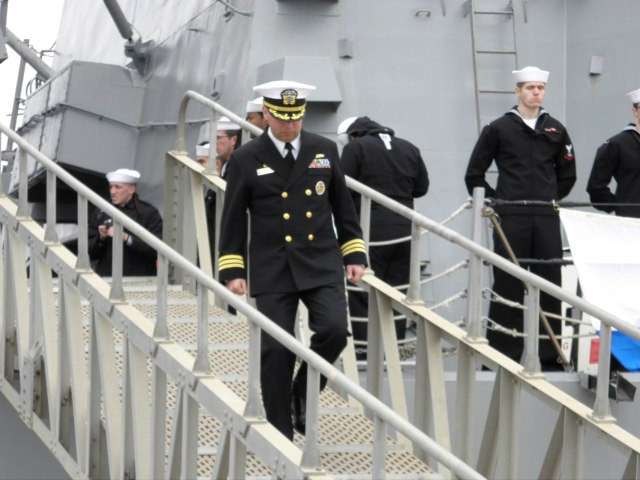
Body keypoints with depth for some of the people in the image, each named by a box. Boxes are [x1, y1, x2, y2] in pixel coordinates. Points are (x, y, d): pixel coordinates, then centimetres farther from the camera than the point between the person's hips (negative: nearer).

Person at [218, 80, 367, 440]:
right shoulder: (247, 160, 1)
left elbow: (343, 207, 13)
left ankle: (302, 395, 9)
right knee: (277, 351, -2)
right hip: (272, 272, -1)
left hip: (321, 265, 1)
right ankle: (280, 433, 10)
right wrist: (233, 271, -2)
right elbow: (234, 219, 3)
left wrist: (355, 254, 7)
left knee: (334, 329, -18)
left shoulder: (325, 151, 7)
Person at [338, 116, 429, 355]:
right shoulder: (409, 149, 12)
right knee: (397, 287, 11)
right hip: (404, 228, 5)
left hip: (371, 229, -5)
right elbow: (422, 187, 17)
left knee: (362, 289, 1)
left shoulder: (355, 148, -5)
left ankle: (363, 343, -3)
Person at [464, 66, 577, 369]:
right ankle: (503, 352, 5)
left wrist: (551, 199, 12)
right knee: (508, 285, 0)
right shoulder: (499, 129, 1)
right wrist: (495, 202, 4)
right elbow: (474, 175, 6)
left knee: (550, 284, 3)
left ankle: (549, 353, 9)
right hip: (511, 219, -3)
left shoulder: (555, 130, 9)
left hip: (547, 220, 3)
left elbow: (567, 174, 20)